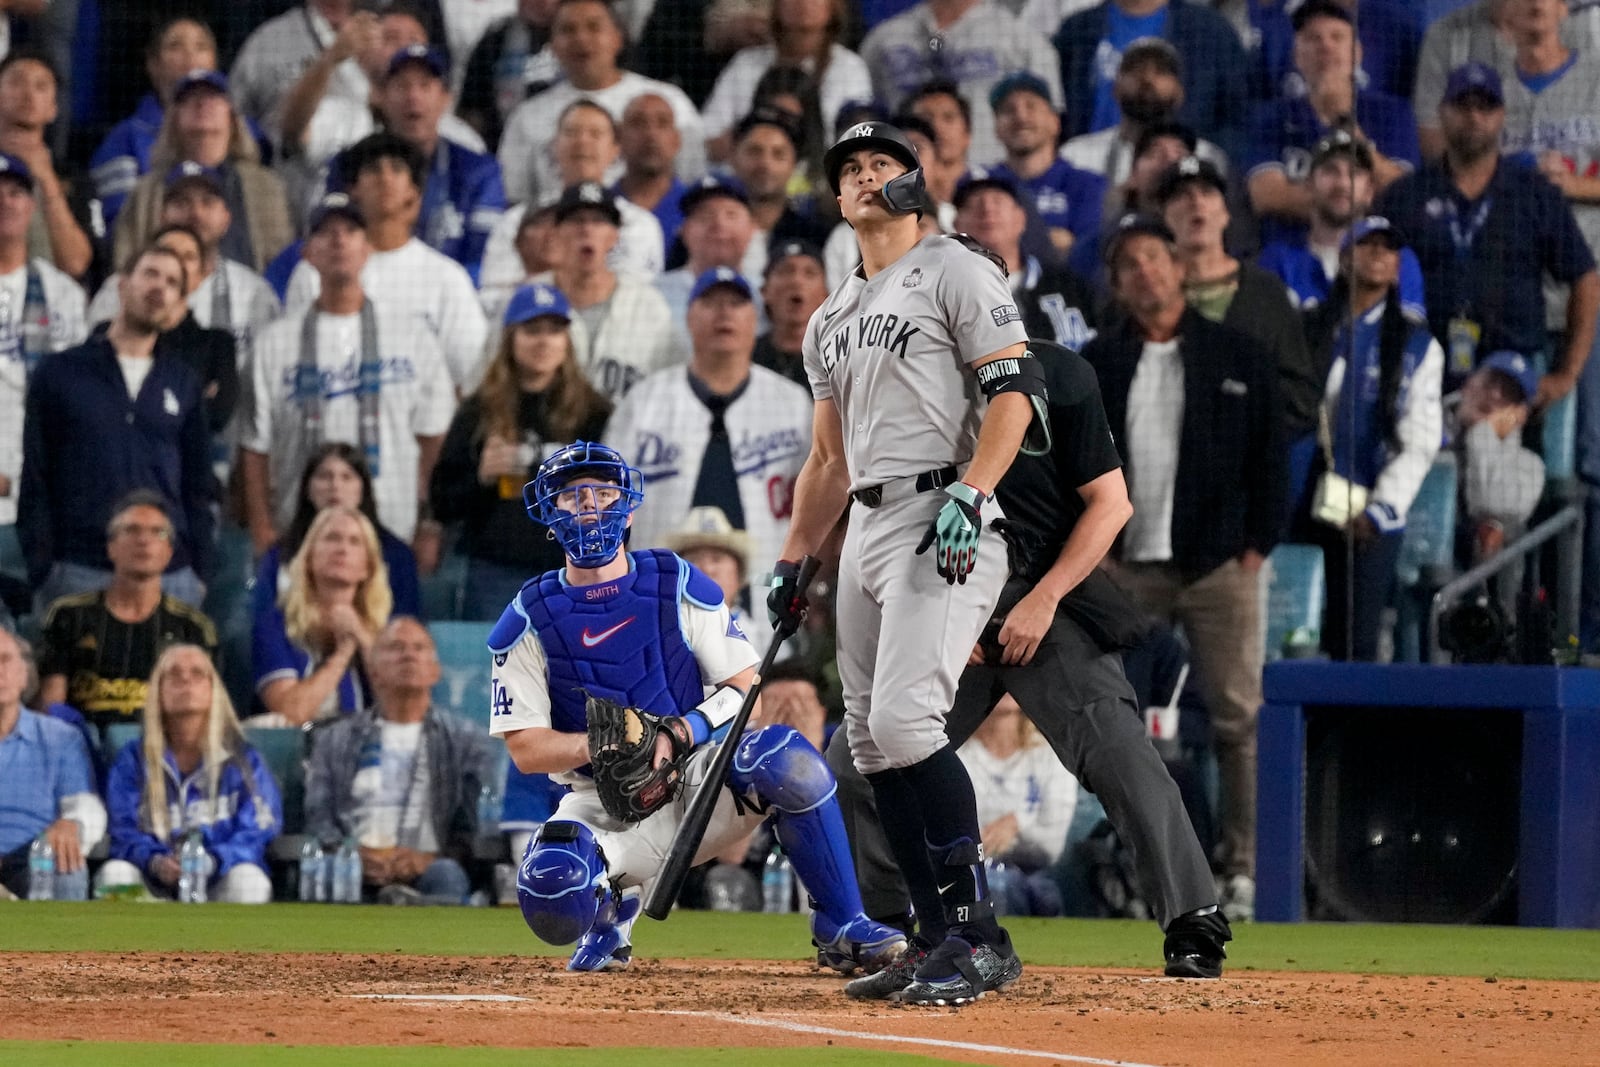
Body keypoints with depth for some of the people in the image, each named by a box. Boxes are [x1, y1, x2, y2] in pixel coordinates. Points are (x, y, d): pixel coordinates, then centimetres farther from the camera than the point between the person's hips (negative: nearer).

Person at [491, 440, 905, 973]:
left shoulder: (677, 586, 0)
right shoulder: (527, 623, -1)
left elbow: (744, 688, -2)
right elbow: (525, 750, -6)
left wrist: (676, 735, -22)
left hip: (698, 779, 0)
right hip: (603, 804, 0)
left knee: (786, 758, -32)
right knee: (550, 895, -33)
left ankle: (842, 927, -16)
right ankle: (609, 908, 8)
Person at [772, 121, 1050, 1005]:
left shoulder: (956, 272, 0)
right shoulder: (831, 321, 24)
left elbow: (1014, 390, -11)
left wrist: (970, 494, -23)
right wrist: (791, 562, 21)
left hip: (945, 519, -9)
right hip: (867, 529, 9)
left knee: (903, 719, -22)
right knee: (871, 742, 5)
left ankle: (977, 936, -20)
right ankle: (940, 945, 10)